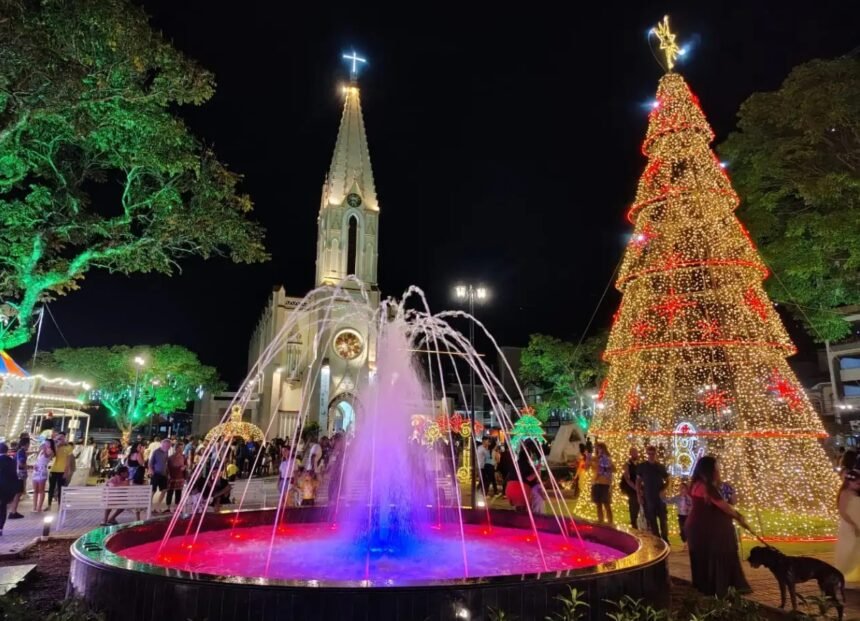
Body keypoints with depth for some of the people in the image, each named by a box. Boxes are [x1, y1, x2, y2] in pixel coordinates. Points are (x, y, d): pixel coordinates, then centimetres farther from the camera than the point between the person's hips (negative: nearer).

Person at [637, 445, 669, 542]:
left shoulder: (661, 467, 2)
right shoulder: (642, 466, -1)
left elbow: (667, 480, 10)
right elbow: (638, 481, 3)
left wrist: (663, 490, -5)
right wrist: (639, 495, -2)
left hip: (660, 497, 0)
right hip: (647, 497, 0)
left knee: (663, 518, 0)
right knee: (651, 519, 6)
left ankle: (665, 539, 10)